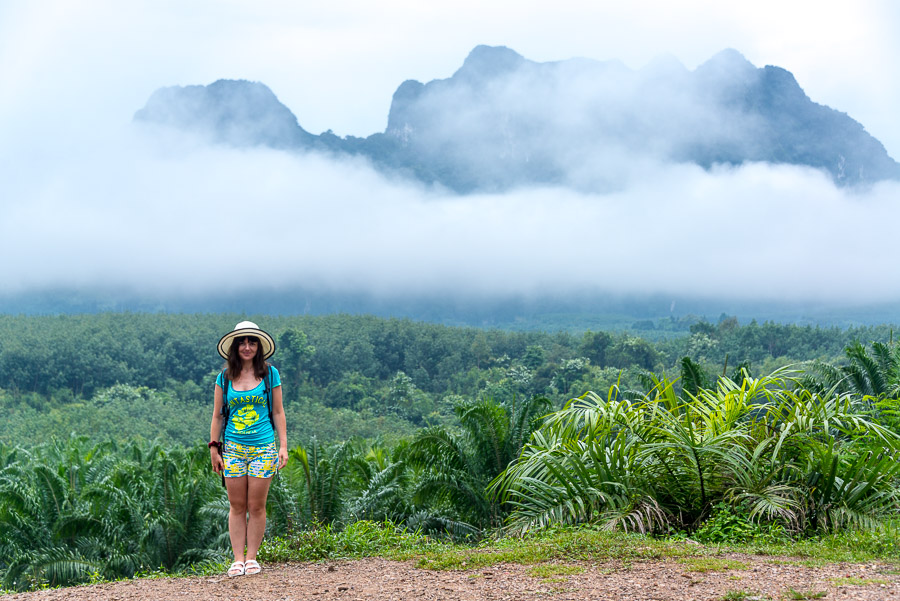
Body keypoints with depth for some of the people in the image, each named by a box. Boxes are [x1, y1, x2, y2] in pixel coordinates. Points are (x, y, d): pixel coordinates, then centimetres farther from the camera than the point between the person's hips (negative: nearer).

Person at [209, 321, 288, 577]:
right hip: (233, 448, 1)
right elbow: (217, 415, 9)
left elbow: (278, 412, 5)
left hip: (263, 447, -1)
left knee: (256, 506, 0)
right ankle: (238, 559, 9)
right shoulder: (225, 378, 5)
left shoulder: (269, 374, 3)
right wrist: (214, 448, 5)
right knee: (237, 506, 3)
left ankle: (251, 557, 11)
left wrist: (283, 445, 1)